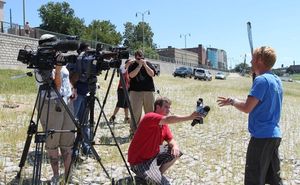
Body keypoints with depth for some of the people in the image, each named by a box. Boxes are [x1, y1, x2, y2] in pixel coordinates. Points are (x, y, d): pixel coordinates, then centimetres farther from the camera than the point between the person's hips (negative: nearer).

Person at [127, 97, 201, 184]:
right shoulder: (150, 117, -22)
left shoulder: (164, 124, 6)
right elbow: (168, 119, -39)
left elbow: (171, 140, 6)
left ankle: (157, 175, 13)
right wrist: (189, 117, -43)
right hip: (140, 162, -9)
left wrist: (175, 146, -17)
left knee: (176, 152, 5)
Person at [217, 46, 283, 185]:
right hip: (274, 134, 9)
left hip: (262, 136, -9)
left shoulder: (261, 80, -16)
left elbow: (247, 108, -18)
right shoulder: (276, 80, 11)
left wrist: (232, 101, -2)